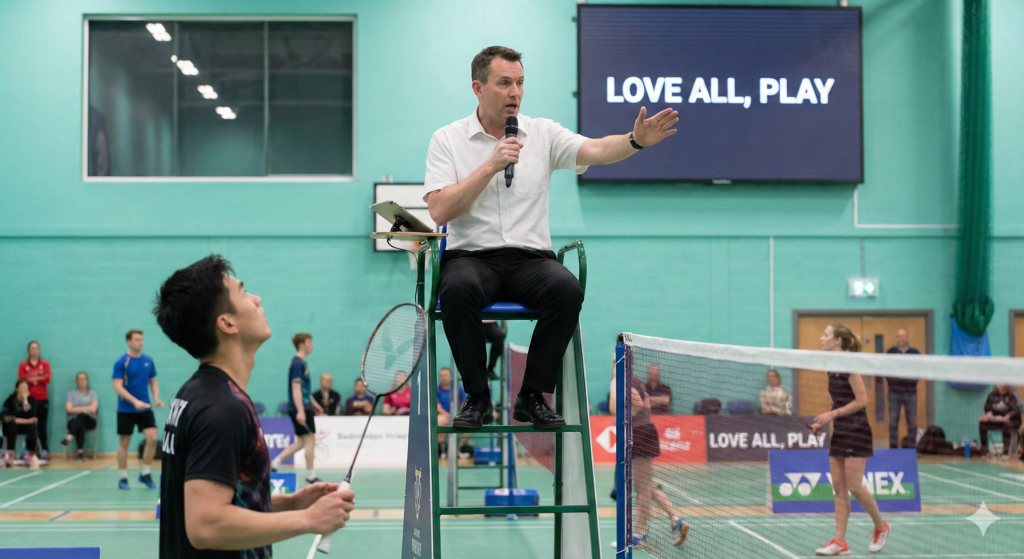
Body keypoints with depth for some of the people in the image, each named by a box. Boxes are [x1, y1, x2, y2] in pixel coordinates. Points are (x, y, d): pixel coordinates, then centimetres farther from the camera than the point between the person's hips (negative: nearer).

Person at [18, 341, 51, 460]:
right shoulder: (23, 365, 5)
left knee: (42, 425, 0)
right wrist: (38, 379, -11)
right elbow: (21, 380, -5)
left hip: (42, 399, 0)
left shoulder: (45, 364, 7)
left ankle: (44, 450, 4)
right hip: (29, 399, 0)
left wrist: (31, 379, -7)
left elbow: (47, 379, -5)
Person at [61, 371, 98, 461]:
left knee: (81, 416, -38)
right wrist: (85, 409, -6)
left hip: (89, 421, 0)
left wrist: (77, 409, -3)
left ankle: (69, 437, -55)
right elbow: (69, 409, 1)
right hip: (74, 421, 0)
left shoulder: (92, 394, 16)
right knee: (80, 426, -39)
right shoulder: (72, 394, 17)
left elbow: (93, 409, -1)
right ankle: (81, 451, -45)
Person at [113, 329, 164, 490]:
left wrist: (156, 398, -5)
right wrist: (135, 401, -25)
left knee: (152, 438, -10)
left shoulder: (148, 361, 6)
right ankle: (123, 478, 16)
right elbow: (118, 387, -14)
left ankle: (145, 474, 4)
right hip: (126, 410, -3)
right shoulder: (121, 362, -8)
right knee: (124, 443, 3)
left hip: (145, 408, 3)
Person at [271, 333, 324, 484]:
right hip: (301, 408, -10)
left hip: (303, 408, 10)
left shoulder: (301, 362, 15)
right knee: (310, 440, -4)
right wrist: (300, 411, -27)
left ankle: (275, 463, 12)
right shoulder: (298, 364, -15)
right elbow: (296, 388, -21)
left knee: (301, 442, 14)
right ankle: (311, 476, 1)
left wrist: (314, 403, 30)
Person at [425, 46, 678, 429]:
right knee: (458, 290, -36)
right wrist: (490, 166, -13)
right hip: (471, 255, -2)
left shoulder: (543, 133, 9)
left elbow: (596, 150, -7)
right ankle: (478, 397, -16)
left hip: (530, 257, 2)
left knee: (567, 289, -30)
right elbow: (439, 211, -8)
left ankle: (533, 396, -14)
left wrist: (636, 140, -28)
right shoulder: (447, 139, 4)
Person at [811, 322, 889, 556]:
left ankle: (881, 526, 16)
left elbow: (862, 400, -17)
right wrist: (823, 422, 7)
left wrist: (832, 414, -19)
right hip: (840, 432, 9)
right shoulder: (832, 368, 11)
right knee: (839, 487, 4)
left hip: (857, 432, -9)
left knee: (854, 486, -7)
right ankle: (840, 542, 4)